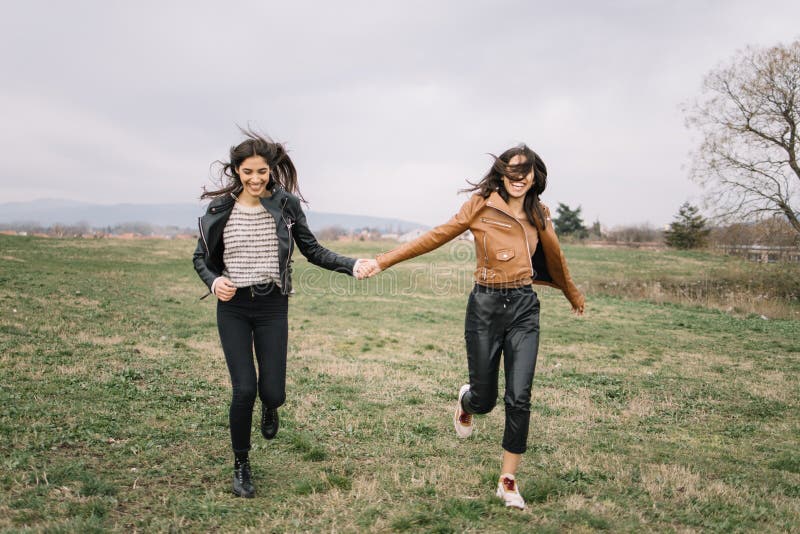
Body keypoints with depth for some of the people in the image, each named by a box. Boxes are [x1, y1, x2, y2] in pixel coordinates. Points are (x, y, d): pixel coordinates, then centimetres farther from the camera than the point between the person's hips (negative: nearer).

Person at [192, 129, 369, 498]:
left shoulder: (285, 204, -3)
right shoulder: (220, 208, -1)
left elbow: (312, 250, 1)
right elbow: (201, 257, 7)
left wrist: (351, 266, -13)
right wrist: (213, 281, -14)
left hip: (272, 306, 0)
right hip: (233, 307, 0)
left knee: (272, 392, -2)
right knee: (244, 391, -6)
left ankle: (269, 407, 40)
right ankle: (241, 466, 16)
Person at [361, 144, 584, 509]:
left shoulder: (539, 214, 8)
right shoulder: (481, 205, -4)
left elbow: (554, 258, 24)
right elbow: (436, 237, -2)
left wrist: (573, 294, 39)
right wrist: (384, 261, -6)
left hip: (524, 308, 3)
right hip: (485, 305, -2)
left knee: (519, 399, -5)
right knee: (484, 400, 3)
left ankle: (508, 481, 12)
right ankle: (466, 401, 44)